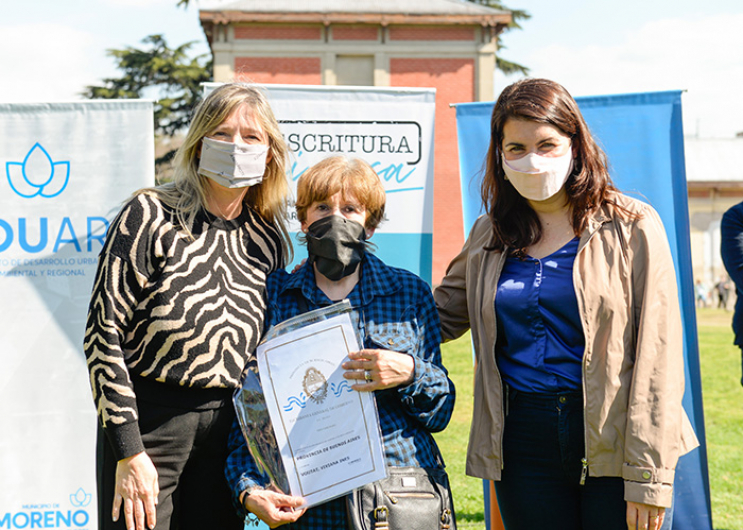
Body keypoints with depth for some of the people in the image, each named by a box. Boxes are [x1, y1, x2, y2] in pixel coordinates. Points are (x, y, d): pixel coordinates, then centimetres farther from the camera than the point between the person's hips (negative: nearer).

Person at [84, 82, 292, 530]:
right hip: (147, 421, -4)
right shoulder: (152, 216, -8)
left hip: (226, 427, 4)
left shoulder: (270, 241, 6)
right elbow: (104, 332, -10)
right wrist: (129, 452, -14)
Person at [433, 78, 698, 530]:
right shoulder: (489, 238, 9)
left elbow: (657, 357, -6)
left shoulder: (631, 227, -3)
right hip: (524, 447, 3)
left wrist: (650, 477, -10)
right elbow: (440, 315, 19)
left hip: (615, 443, -3)